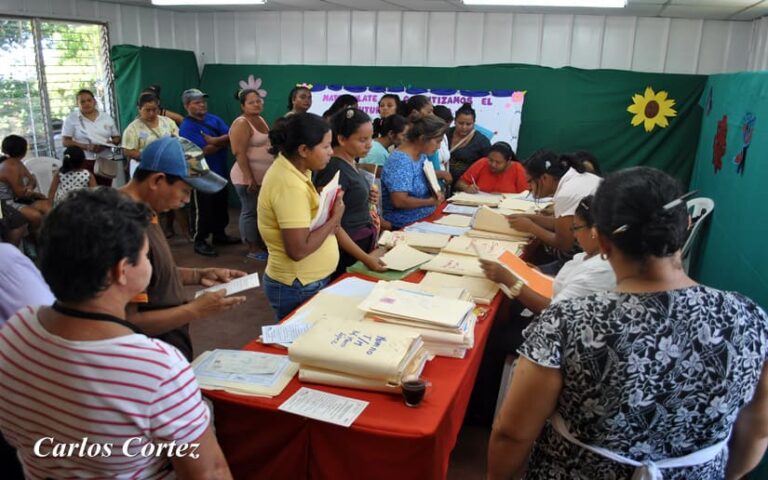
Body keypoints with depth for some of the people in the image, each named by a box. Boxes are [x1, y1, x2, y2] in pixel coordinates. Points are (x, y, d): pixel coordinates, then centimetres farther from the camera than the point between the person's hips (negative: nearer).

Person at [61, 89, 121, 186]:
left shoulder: (107, 118, 11)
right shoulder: (71, 119, 2)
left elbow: (117, 138, 14)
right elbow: (65, 142, -2)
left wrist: (108, 144, -9)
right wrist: (86, 146, -18)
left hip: (105, 161, 3)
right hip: (83, 162, -3)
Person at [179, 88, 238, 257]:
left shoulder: (214, 119, 7)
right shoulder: (186, 127, -14)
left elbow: (231, 137, -5)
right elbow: (204, 150, -23)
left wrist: (214, 141, -19)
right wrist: (222, 142, -10)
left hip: (220, 172, 7)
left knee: (221, 206, 18)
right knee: (202, 209, 1)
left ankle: (219, 234, 34)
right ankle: (200, 241, 14)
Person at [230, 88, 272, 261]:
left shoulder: (261, 120, 13)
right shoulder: (241, 123, -14)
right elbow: (239, 153, -20)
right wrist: (249, 178, -24)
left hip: (265, 176, 9)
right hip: (249, 178, -9)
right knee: (250, 212, -1)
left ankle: (261, 244, 27)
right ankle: (253, 249, 8)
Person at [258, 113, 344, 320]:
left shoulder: (290, 168, 2)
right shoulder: (290, 186, -26)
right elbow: (298, 250, -29)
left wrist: (327, 217, -4)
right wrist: (334, 219, -18)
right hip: (299, 288, -9)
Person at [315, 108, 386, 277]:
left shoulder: (351, 163, 6)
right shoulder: (334, 169, -20)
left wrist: (368, 199, 2)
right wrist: (365, 258, -24)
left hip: (363, 244, 9)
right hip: (345, 253, -9)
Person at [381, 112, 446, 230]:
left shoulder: (422, 155, 7)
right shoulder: (400, 161, -19)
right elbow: (399, 201, -25)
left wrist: (436, 193, 0)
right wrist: (431, 201, -13)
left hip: (425, 219, 9)